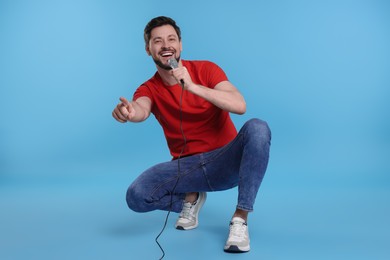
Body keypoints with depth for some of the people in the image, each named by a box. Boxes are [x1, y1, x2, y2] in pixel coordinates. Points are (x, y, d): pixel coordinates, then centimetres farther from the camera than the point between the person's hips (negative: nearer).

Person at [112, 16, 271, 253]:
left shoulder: (206, 69, -5)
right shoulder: (149, 89, 1)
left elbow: (240, 106, -21)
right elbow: (141, 111, -25)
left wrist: (193, 87, -32)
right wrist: (129, 112, -51)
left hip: (226, 161, -1)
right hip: (187, 167, 2)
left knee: (257, 128, -31)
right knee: (136, 196, -23)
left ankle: (240, 218, -25)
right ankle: (191, 198, 9)